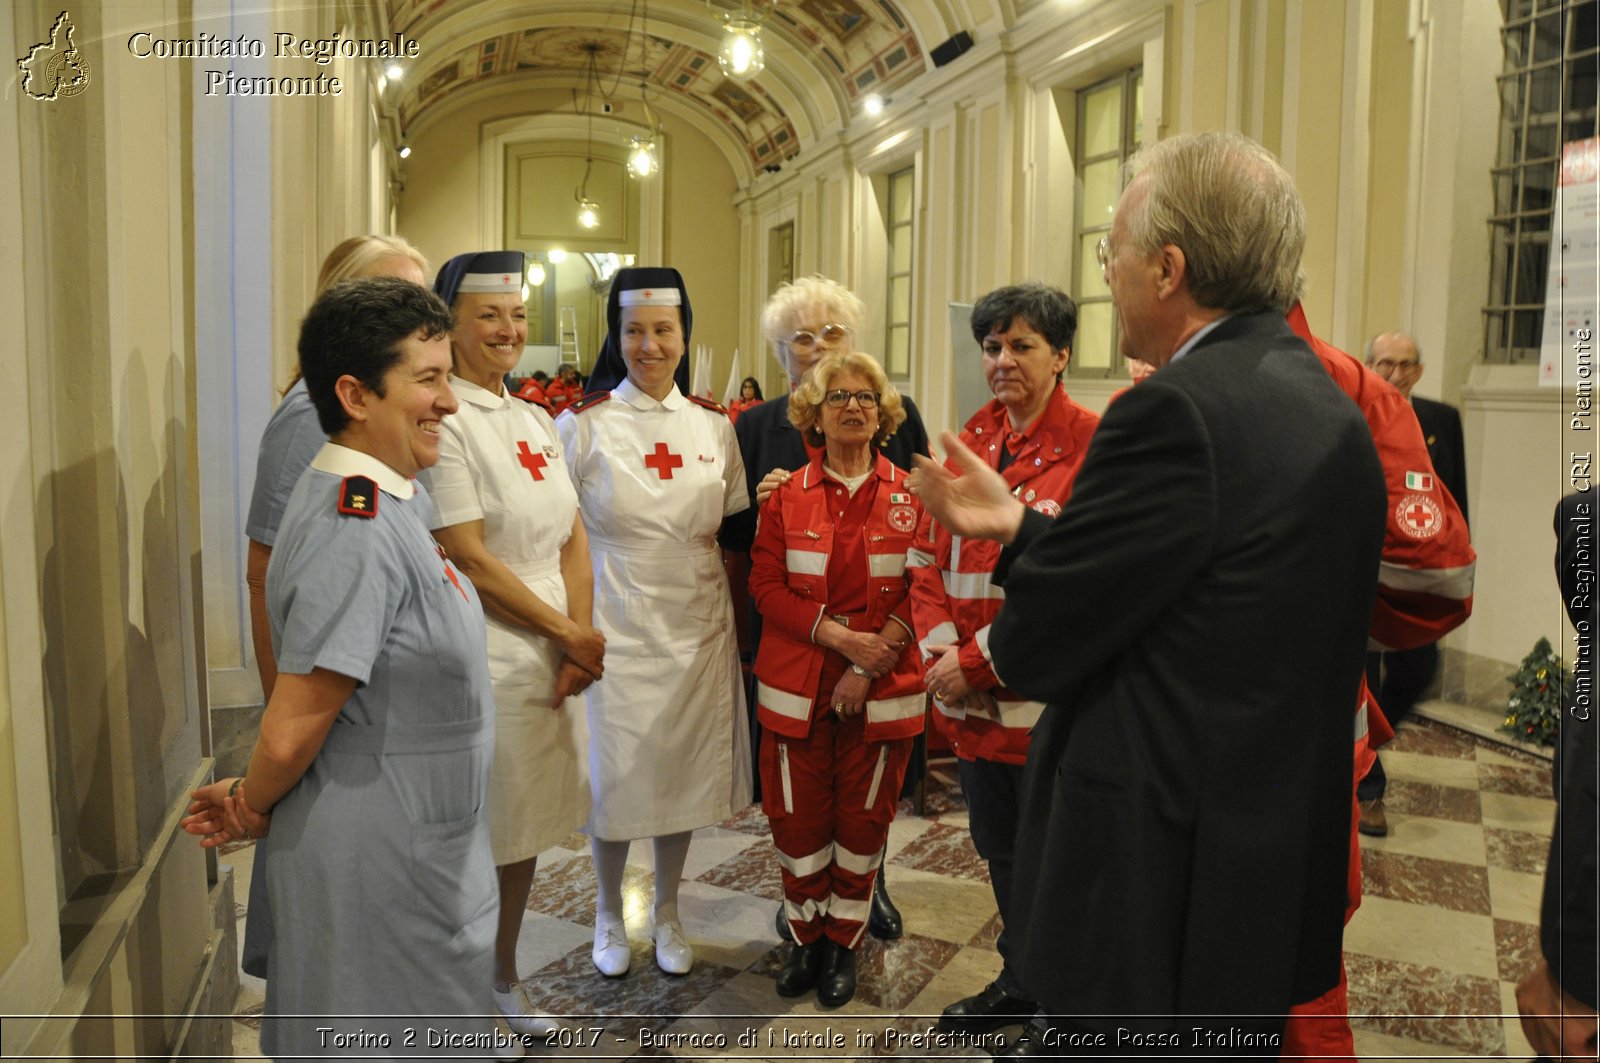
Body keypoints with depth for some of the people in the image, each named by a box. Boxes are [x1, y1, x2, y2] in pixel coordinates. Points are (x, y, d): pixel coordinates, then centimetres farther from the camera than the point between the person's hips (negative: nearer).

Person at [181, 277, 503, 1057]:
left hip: (412, 854, 9)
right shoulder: (359, 530, -27)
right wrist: (250, 811, -5)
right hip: (379, 868, -9)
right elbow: (291, 731, -24)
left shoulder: (375, 501, 5)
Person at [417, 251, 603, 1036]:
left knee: (527, 829, 17)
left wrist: (578, 643, -4)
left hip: (554, 656, 7)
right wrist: (571, 633, -10)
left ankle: (505, 978, 35)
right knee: (479, 838, 4)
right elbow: (469, 558, -16)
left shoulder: (536, 421, 12)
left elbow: (573, 539, 9)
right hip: (484, 661, -7)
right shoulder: (445, 424, -12)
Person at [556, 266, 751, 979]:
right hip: (615, 629, -3)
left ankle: (667, 913, 33)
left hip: (697, 627, 3)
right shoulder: (581, 425, -5)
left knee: (684, 770, 12)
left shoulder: (714, 426, 4)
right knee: (613, 775, 5)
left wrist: (741, 618, 6)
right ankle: (609, 914, 30)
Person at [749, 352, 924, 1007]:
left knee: (863, 818, 10)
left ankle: (844, 942, 28)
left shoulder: (909, 497, 0)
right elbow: (766, 585, -2)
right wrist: (839, 636, -15)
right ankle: (806, 937, 28)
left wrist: (871, 665, -13)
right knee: (798, 817, 7)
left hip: (883, 687, -1)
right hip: (798, 686, 1)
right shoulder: (786, 496, 3)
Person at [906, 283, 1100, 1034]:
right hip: (969, 694, 6)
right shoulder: (970, 442, 10)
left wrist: (981, 660, -18)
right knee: (997, 845, 20)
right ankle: (1020, 983, 41)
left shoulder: (1090, 446, -12)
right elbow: (928, 554, 9)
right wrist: (938, 645, -7)